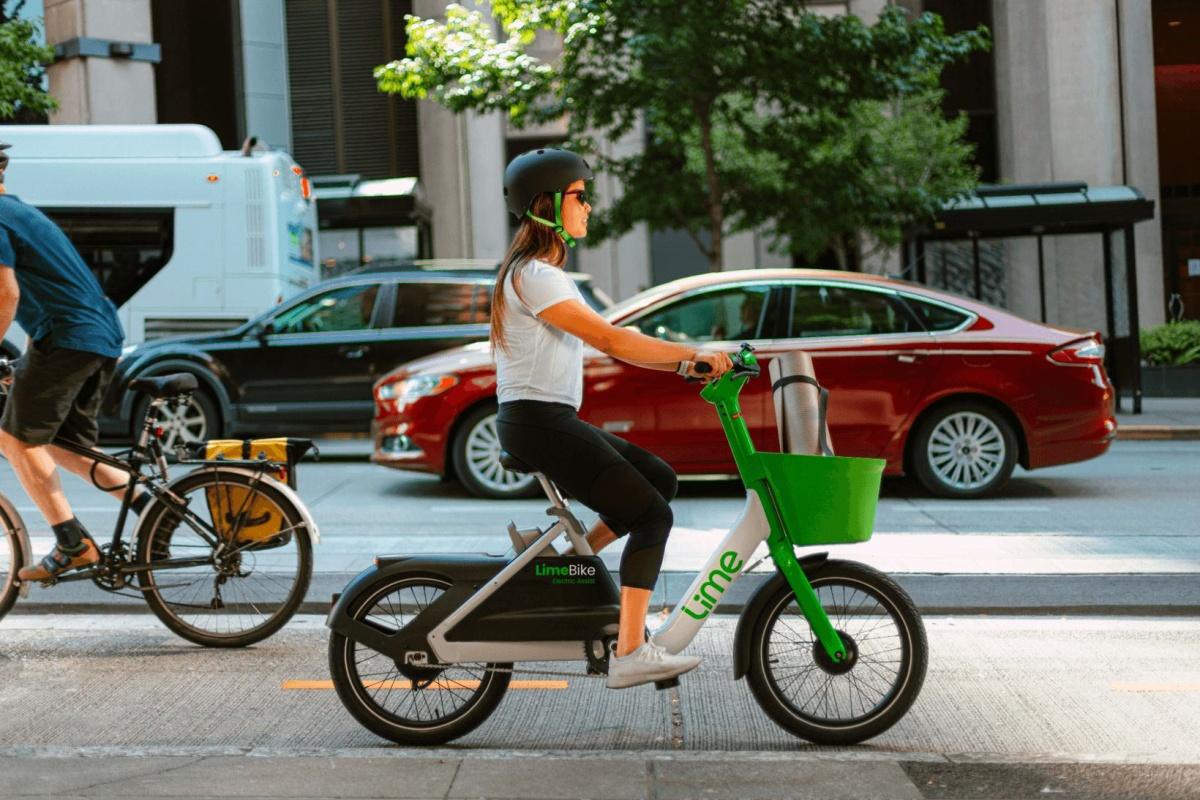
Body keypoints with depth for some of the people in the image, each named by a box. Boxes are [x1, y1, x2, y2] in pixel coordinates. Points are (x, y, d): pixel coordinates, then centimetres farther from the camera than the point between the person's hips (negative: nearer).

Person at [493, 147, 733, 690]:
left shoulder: (546, 273, 19)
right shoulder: (534, 275, -14)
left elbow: (610, 340, 15)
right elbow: (609, 340, -19)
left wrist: (682, 364, 6)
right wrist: (692, 355, -16)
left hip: (553, 420, 10)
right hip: (535, 421, -10)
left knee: (659, 480, 12)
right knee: (651, 515, -12)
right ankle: (630, 655, -15)